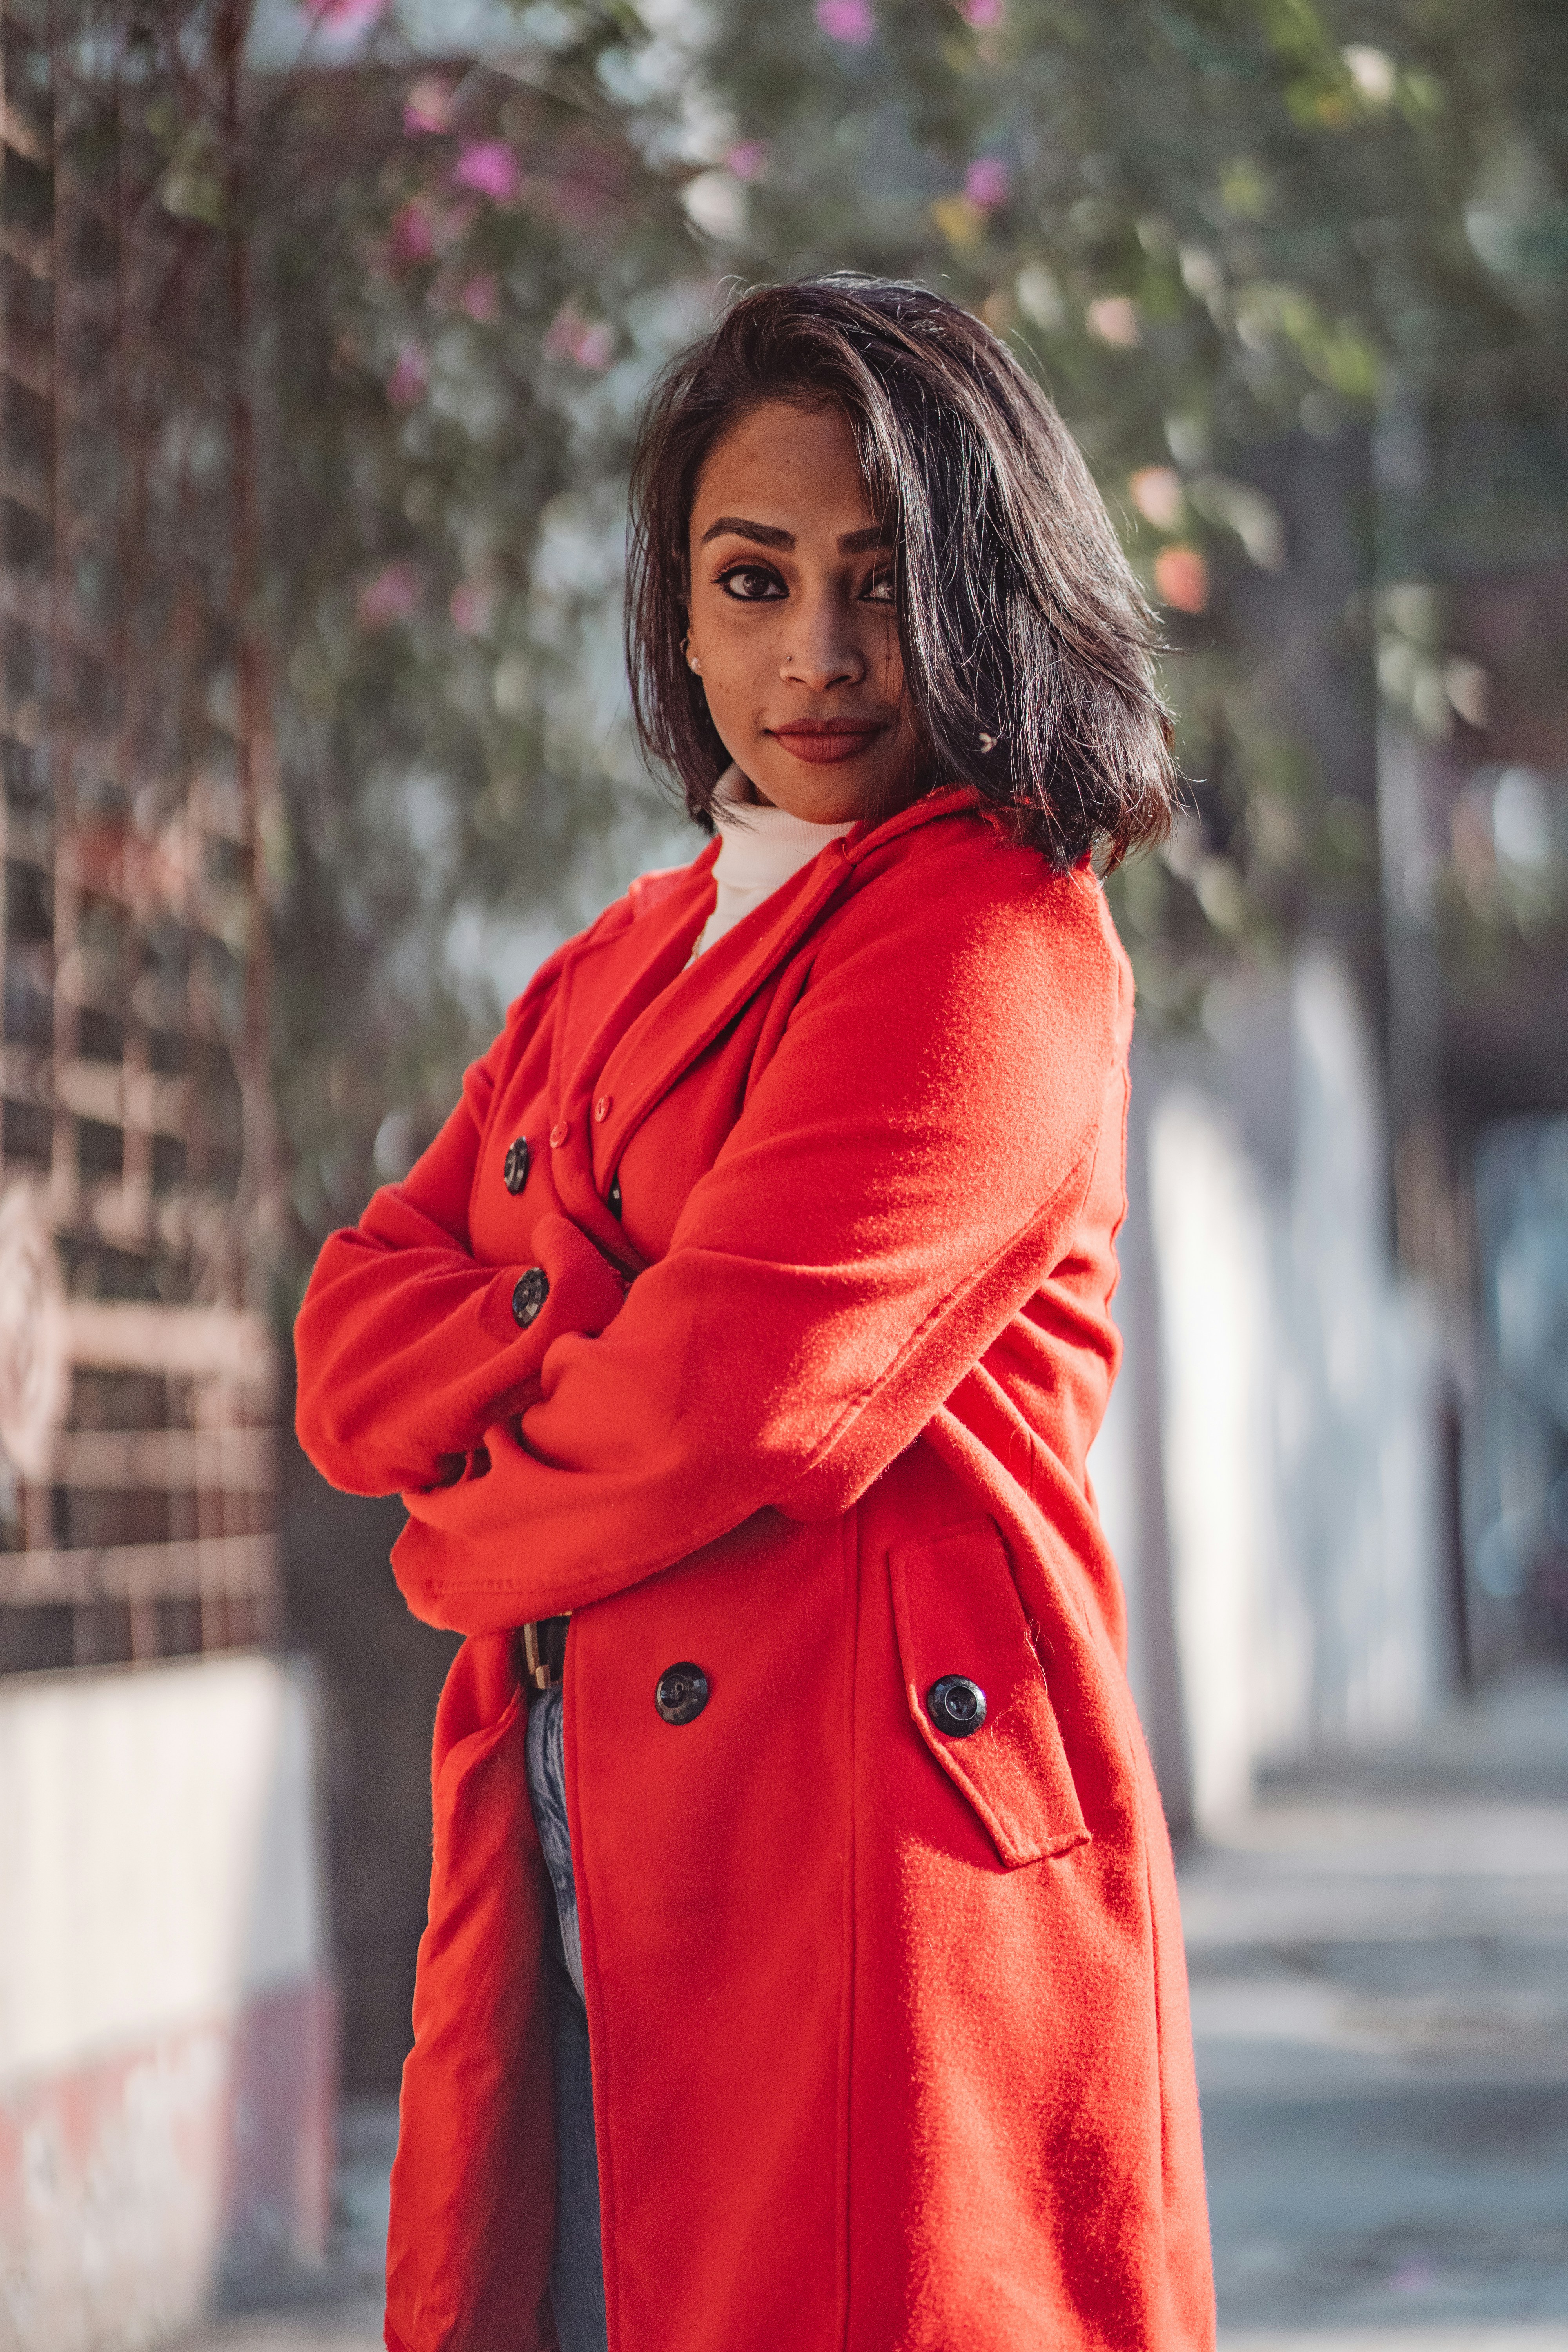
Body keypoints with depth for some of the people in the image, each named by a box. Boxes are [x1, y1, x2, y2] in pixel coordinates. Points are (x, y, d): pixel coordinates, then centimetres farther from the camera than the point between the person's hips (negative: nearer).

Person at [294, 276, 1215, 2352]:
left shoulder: (1006, 946, -7)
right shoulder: (615, 971, 20)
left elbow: (730, 1404, -15)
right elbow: (355, 1340, 10)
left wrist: (466, 1539, 2)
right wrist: (577, 1368, -9)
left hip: (874, 1839, -7)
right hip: (580, 1881, 7)